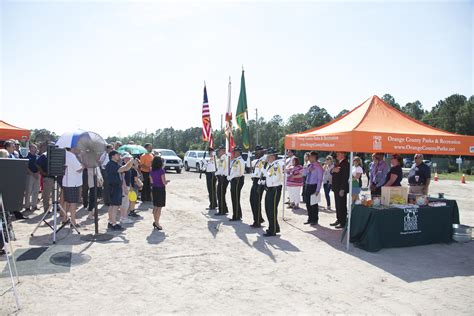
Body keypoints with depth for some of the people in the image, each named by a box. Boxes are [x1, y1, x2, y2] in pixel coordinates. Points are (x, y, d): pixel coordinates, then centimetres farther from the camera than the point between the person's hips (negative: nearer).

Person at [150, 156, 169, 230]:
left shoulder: (151, 171, 2)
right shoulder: (161, 170, -17)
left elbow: (151, 181, 9)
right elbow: (164, 182, -17)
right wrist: (167, 181, 3)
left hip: (154, 189, 7)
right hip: (161, 189, -6)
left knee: (155, 206, 17)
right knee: (159, 207, 2)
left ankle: (155, 221, 25)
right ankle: (157, 223, 6)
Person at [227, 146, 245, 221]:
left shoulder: (240, 161, -15)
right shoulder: (234, 160, 15)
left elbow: (239, 173, -21)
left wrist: (230, 177, -13)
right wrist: (229, 177, 6)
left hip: (238, 180, -10)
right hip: (233, 180, 10)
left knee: (236, 198, -5)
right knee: (234, 198, 13)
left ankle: (237, 216, 3)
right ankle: (236, 215, 22)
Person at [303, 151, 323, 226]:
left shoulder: (318, 167, -12)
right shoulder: (309, 165, 10)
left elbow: (320, 179, -14)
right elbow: (304, 173, 6)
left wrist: (318, 190, -17)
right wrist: (308, 169, -13)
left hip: (314, 186, -7)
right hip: (308, 185, 7)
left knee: (314, 203, 2)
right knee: (308, 203, 12)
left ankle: (315, 220, 16)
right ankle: (310, 218, 26)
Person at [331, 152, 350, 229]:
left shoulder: (346, 164, -13)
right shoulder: (337, 163, 15)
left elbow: (346, 177, -17)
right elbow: (332, 173, 17)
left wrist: (342, 189, -19)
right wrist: (333, 170, -7)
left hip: (341, 188, -8)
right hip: (336, 187, 8)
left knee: (342, 206, -2)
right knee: (337, 205, 14)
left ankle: (343, 223, 5)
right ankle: (338, 220, 24)